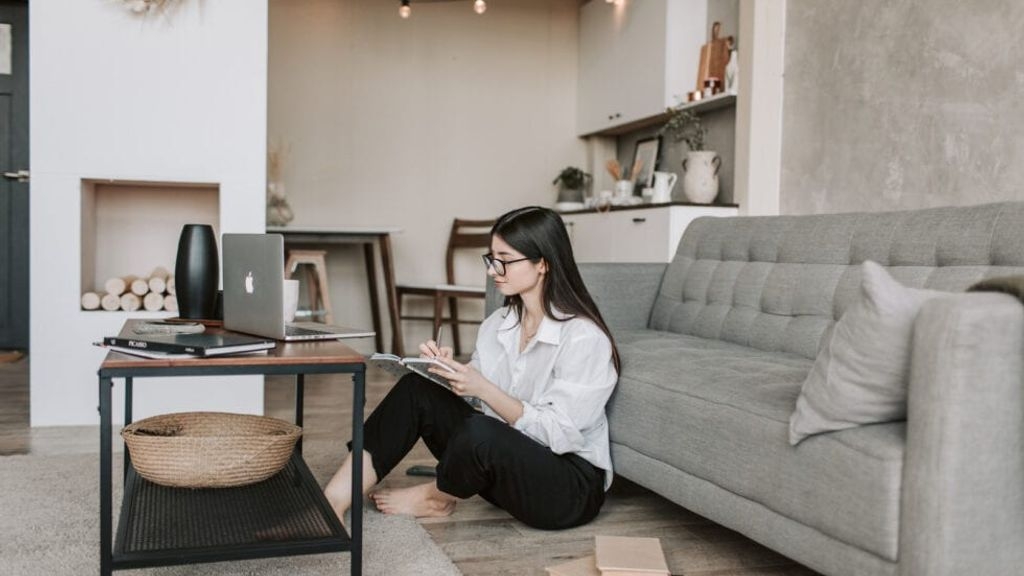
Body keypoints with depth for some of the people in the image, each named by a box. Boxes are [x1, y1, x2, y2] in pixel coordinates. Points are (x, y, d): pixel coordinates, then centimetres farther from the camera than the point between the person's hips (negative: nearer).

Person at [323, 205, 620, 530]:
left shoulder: (584, 337, -18)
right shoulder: (498, 324, 5)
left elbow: (558, 433, -22)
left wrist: (482, 388, -28)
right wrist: (447, 368, -14)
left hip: (572, 487, -7)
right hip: (506, 465, 7)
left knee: (479, 432, -34)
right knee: (417, 390, -8)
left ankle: (437, 498, 1)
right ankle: (335, 501, -12)